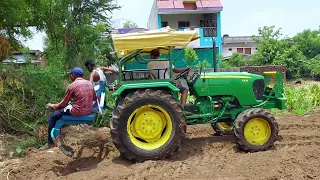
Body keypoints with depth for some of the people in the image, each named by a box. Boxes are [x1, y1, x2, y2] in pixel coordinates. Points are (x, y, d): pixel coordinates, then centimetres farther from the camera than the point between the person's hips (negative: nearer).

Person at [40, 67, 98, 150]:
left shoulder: (72, 86, -8)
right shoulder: (89, 83, 7)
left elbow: (63, 104, -3)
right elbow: (95, 98, 20)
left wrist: (53, 106, 15)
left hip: (77, 112, -6)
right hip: (89, 111, 6)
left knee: (52, 116, 11)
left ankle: (50, 143, 15)